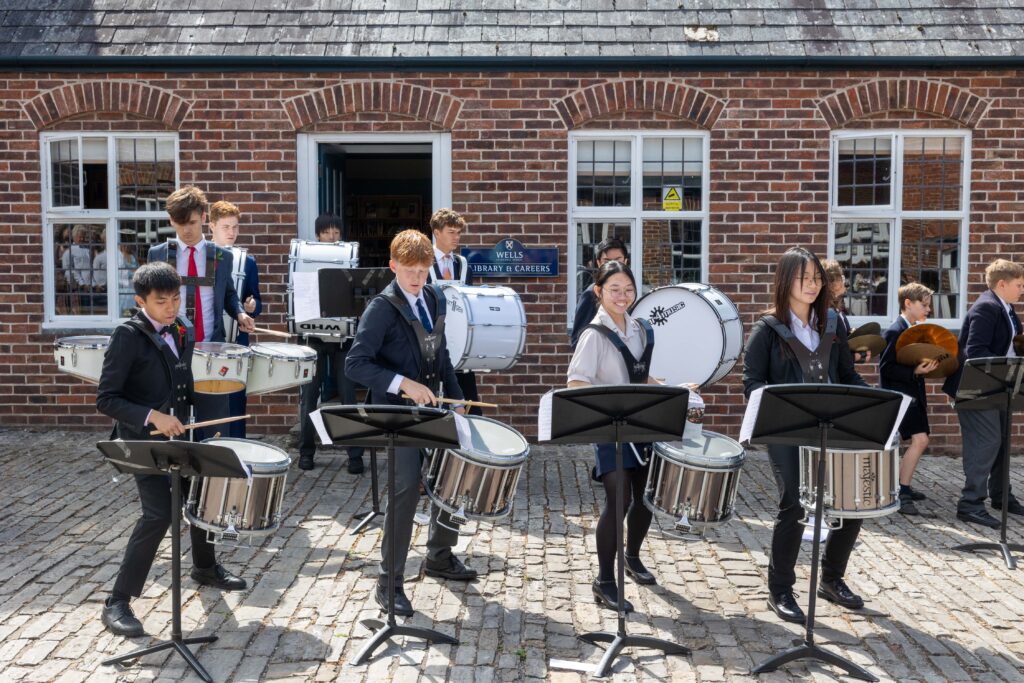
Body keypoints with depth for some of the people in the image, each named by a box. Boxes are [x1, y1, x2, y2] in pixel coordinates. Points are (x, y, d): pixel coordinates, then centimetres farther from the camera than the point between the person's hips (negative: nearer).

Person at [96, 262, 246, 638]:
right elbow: (106, 398, -17)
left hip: (179, 434, 7)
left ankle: (205, 567, 43)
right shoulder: (127, 336, -15)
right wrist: (152, 417, -27)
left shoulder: (183, 332, 6)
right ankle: (118, 603, -4)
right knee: (159, 513, -16)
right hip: (144, 440, -7)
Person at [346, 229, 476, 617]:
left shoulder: (435, 299, 8)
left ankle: (439, 557, 34)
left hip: (431, 408, 7)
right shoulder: (382, 308, -13)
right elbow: (356, 364, -20)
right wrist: (404, 383, -28)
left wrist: (455, 396, 12)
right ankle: (389, 582, -1)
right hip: (397, 412, -7)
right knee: (407, 486, -14)